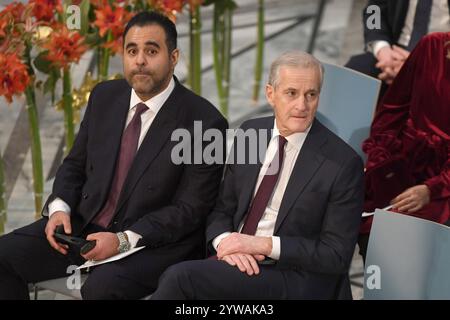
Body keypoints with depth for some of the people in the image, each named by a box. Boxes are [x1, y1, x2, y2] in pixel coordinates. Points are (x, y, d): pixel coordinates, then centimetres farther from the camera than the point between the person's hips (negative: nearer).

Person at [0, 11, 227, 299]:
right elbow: (75, 164, 16)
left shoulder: (205, 122, -12)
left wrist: (123, 240, -21)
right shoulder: (104, 97, 7)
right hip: (83, 226, 6)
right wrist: (59, 208, -5)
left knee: (102, 286, -35)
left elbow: (190, 209, -12)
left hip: (154, 242, -6)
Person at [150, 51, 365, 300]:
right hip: (237, 260, 5)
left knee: (182, 277, -26)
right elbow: (222, 209, 14)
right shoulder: (248, 133, 8)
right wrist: (226, 241, -10)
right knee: (176, 277, -28)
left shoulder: (343, 163, -9)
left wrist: (263, 244, -17)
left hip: (293, 279, -5)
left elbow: (337, 255, -9)